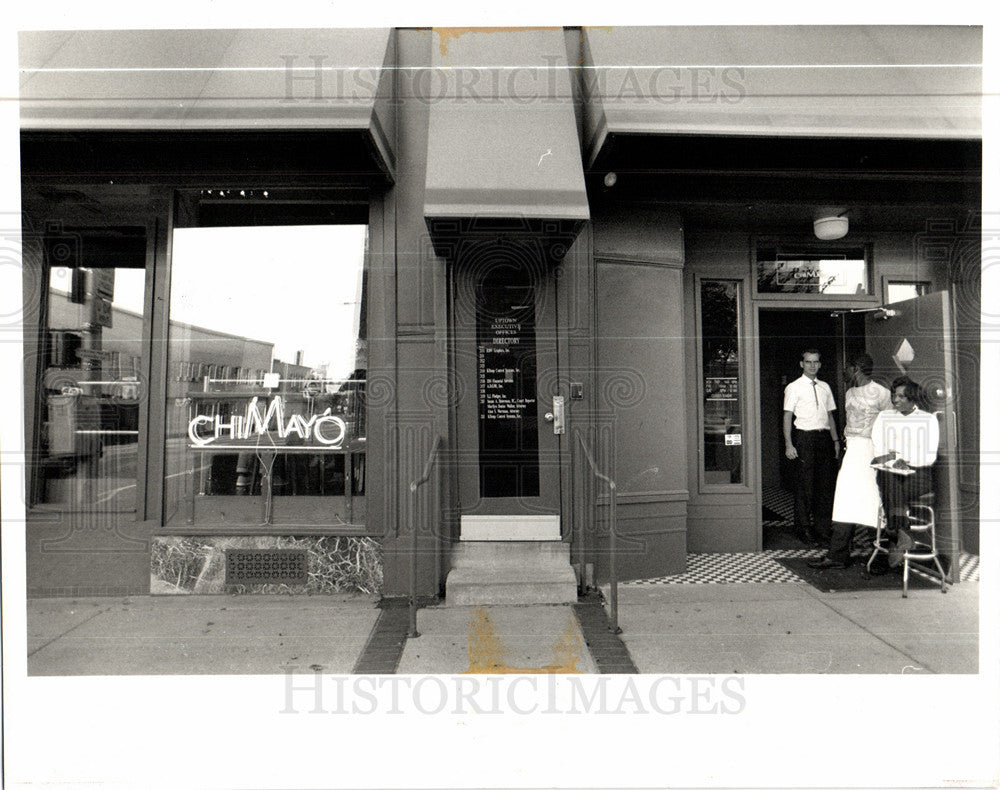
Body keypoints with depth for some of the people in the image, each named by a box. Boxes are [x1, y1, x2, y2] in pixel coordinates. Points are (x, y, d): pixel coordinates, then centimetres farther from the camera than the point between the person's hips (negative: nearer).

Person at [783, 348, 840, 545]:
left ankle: (822, 527, 18)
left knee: (826, 483, 7)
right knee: (805, 484, -2)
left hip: (824, 437, 5)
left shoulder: (825, 387, 15)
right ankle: (804, 528, 8)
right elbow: (787, 417, -5)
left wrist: (835, 440, 12)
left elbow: (830, 415, 19)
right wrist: (789, 444, -12)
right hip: (804, 437, -5)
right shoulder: (794, 388, -1)